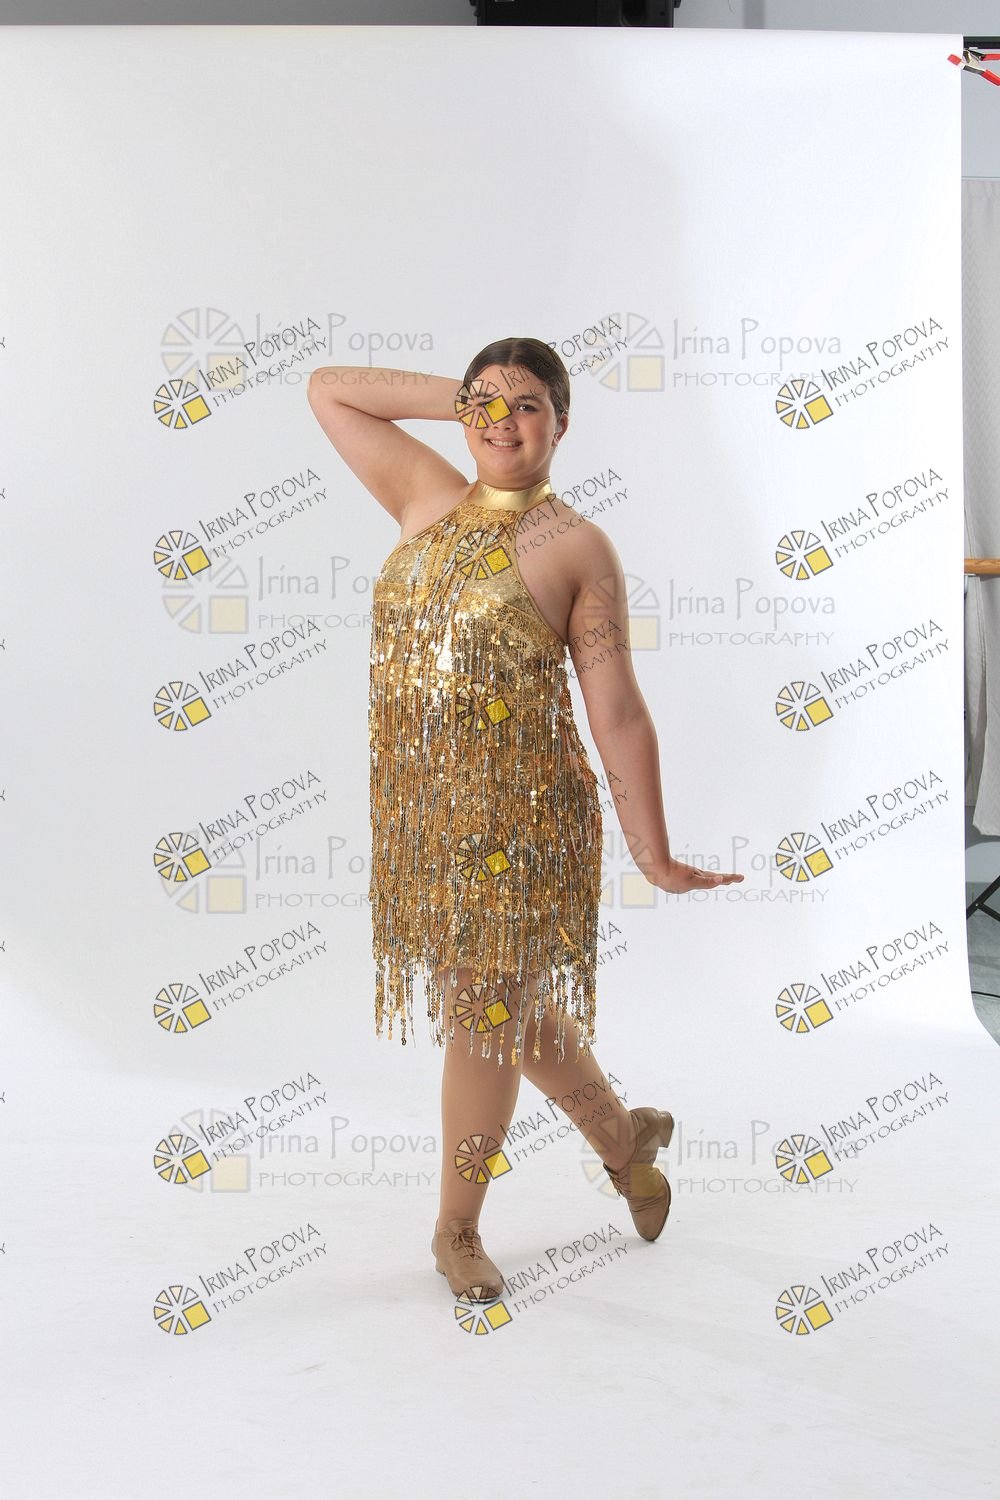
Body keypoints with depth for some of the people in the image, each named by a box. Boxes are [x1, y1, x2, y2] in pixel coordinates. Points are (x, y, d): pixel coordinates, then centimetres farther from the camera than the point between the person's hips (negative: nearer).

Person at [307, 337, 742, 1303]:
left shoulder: (577, 547, -7)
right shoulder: (430, 499, 7)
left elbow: (617, 713, -9)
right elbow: (327, 388, 13)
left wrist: (654, 854, -9)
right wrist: (460, 398, 5)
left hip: (517, 809, -5)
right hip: (416, 800, 6)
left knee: (484, 1014, 3)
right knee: (510, 1005, 17)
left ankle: (457, 1228, 24)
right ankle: (624, 1138, 42)